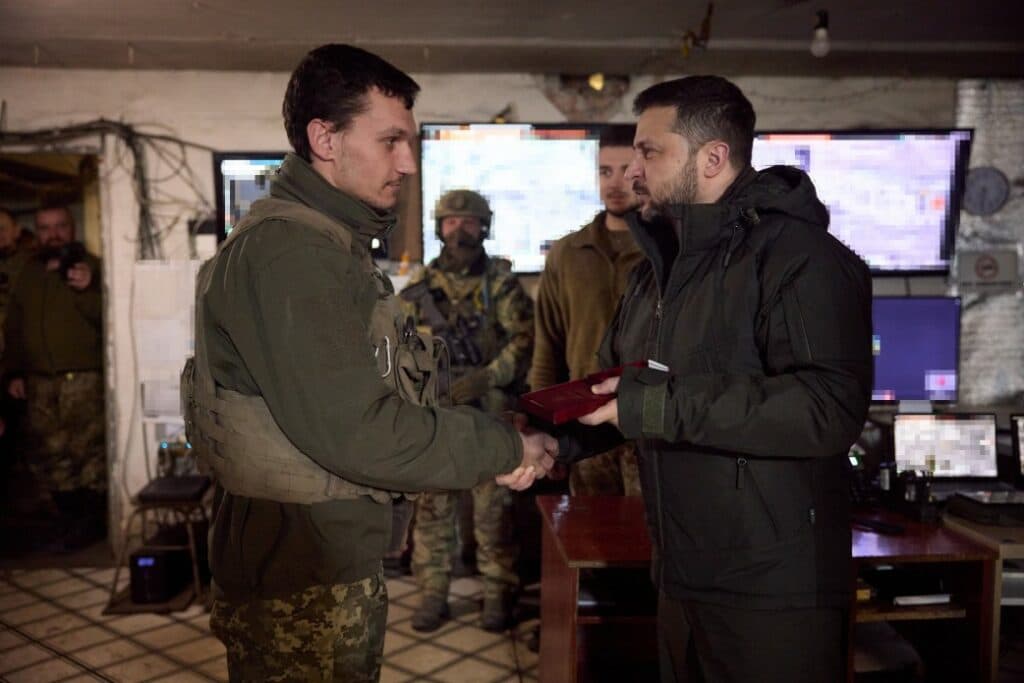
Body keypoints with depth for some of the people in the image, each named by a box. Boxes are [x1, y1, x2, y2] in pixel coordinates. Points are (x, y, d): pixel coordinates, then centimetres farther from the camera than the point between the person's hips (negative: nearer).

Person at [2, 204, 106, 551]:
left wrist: (88, 291, -28)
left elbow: (108, 317, -12)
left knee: (89, 453, -5)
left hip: (84, 380, -6)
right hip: (39, 382, 6)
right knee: (46, 457, 10)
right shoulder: (29, 273, 14)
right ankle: (71, 519, 24)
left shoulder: (91, 267, -3)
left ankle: (91, 523, 8)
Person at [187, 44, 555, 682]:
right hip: (300, 583, -10)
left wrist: (488, 446, -2)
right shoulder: (287, 252, -21)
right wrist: (504, 449, -16)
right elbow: (354, 432, -27)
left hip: (339, 559, 10)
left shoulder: (336, 246, 12)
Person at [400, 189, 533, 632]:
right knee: (432, 506, 7)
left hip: (490, 412, -2)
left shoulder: (501, 282, 2)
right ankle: (432, 592, 19)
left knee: (493, 507, 4)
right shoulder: (420, 286, 7)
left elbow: (526, 338, -6)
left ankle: (498, 592, 17)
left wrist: (486, 377, -17)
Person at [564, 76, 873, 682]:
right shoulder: (663, 268, 13)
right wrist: (558, 439, -3)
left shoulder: (799, 256, -16)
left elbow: (832, 409, -29)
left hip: (774, 593, -8)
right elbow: (615, 386, 17)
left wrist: (662, 406, -27)